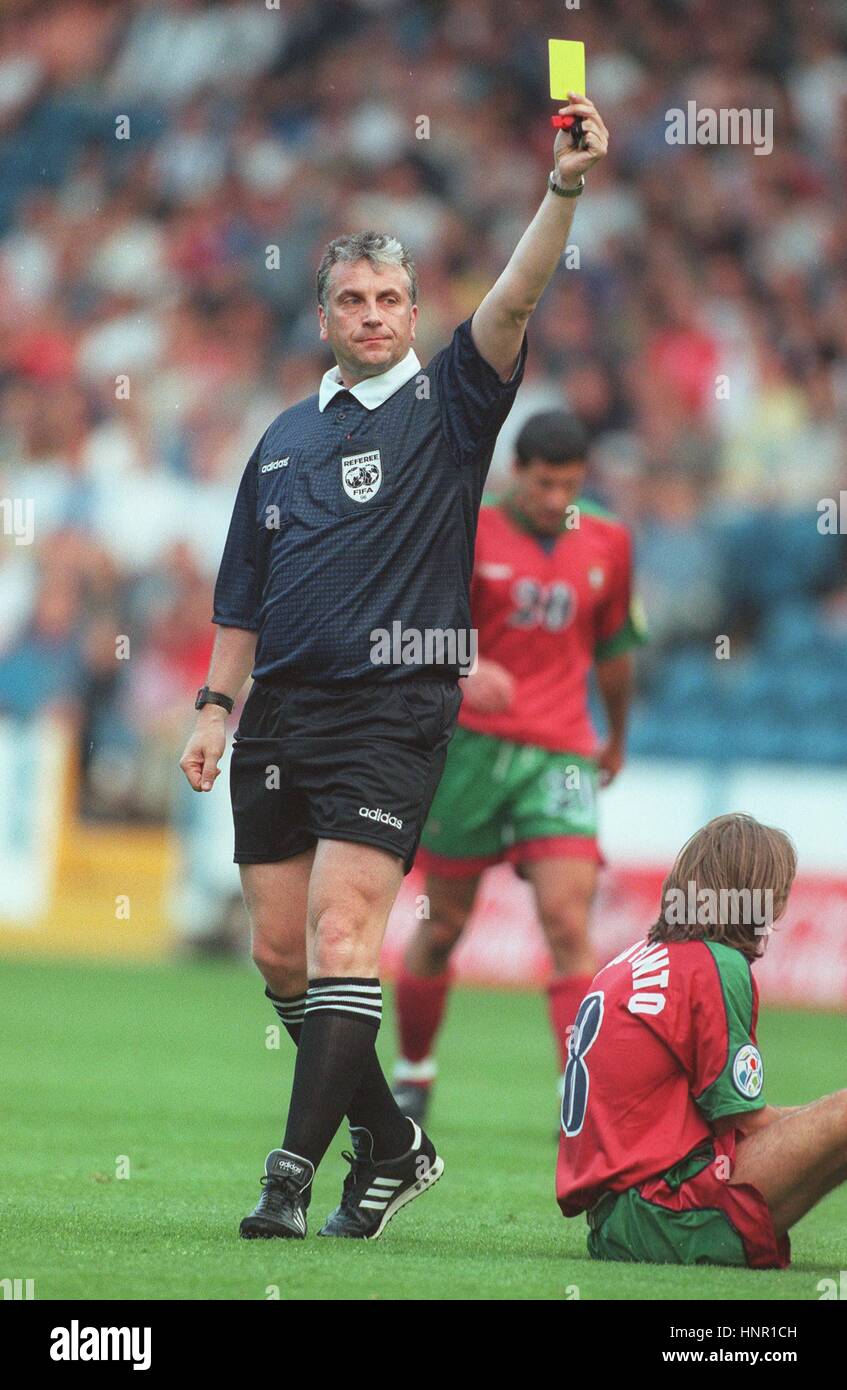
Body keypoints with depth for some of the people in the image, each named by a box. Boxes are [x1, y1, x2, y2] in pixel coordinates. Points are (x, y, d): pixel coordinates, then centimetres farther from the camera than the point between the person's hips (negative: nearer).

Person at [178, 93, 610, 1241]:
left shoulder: (445, 406, 2)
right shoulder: (285, 438, 18)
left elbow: (514, 300, -14)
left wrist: (565, 187, -28)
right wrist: (217, 703, 12)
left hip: (391, 714, -6)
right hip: (281, 715, 6)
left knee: (341, 931, -16)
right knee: (281, 951, 5)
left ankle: (294, 1172, -19)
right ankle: (391, 1145, 20)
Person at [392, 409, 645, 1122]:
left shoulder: (608, 544, 10)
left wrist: (618, 736, 34)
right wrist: (465, 675, -29)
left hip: (562, 755, 2)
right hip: (473, 743, -2)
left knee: (569, 922, -13)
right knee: (444, 924, 5)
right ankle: (412, 1076, 27)